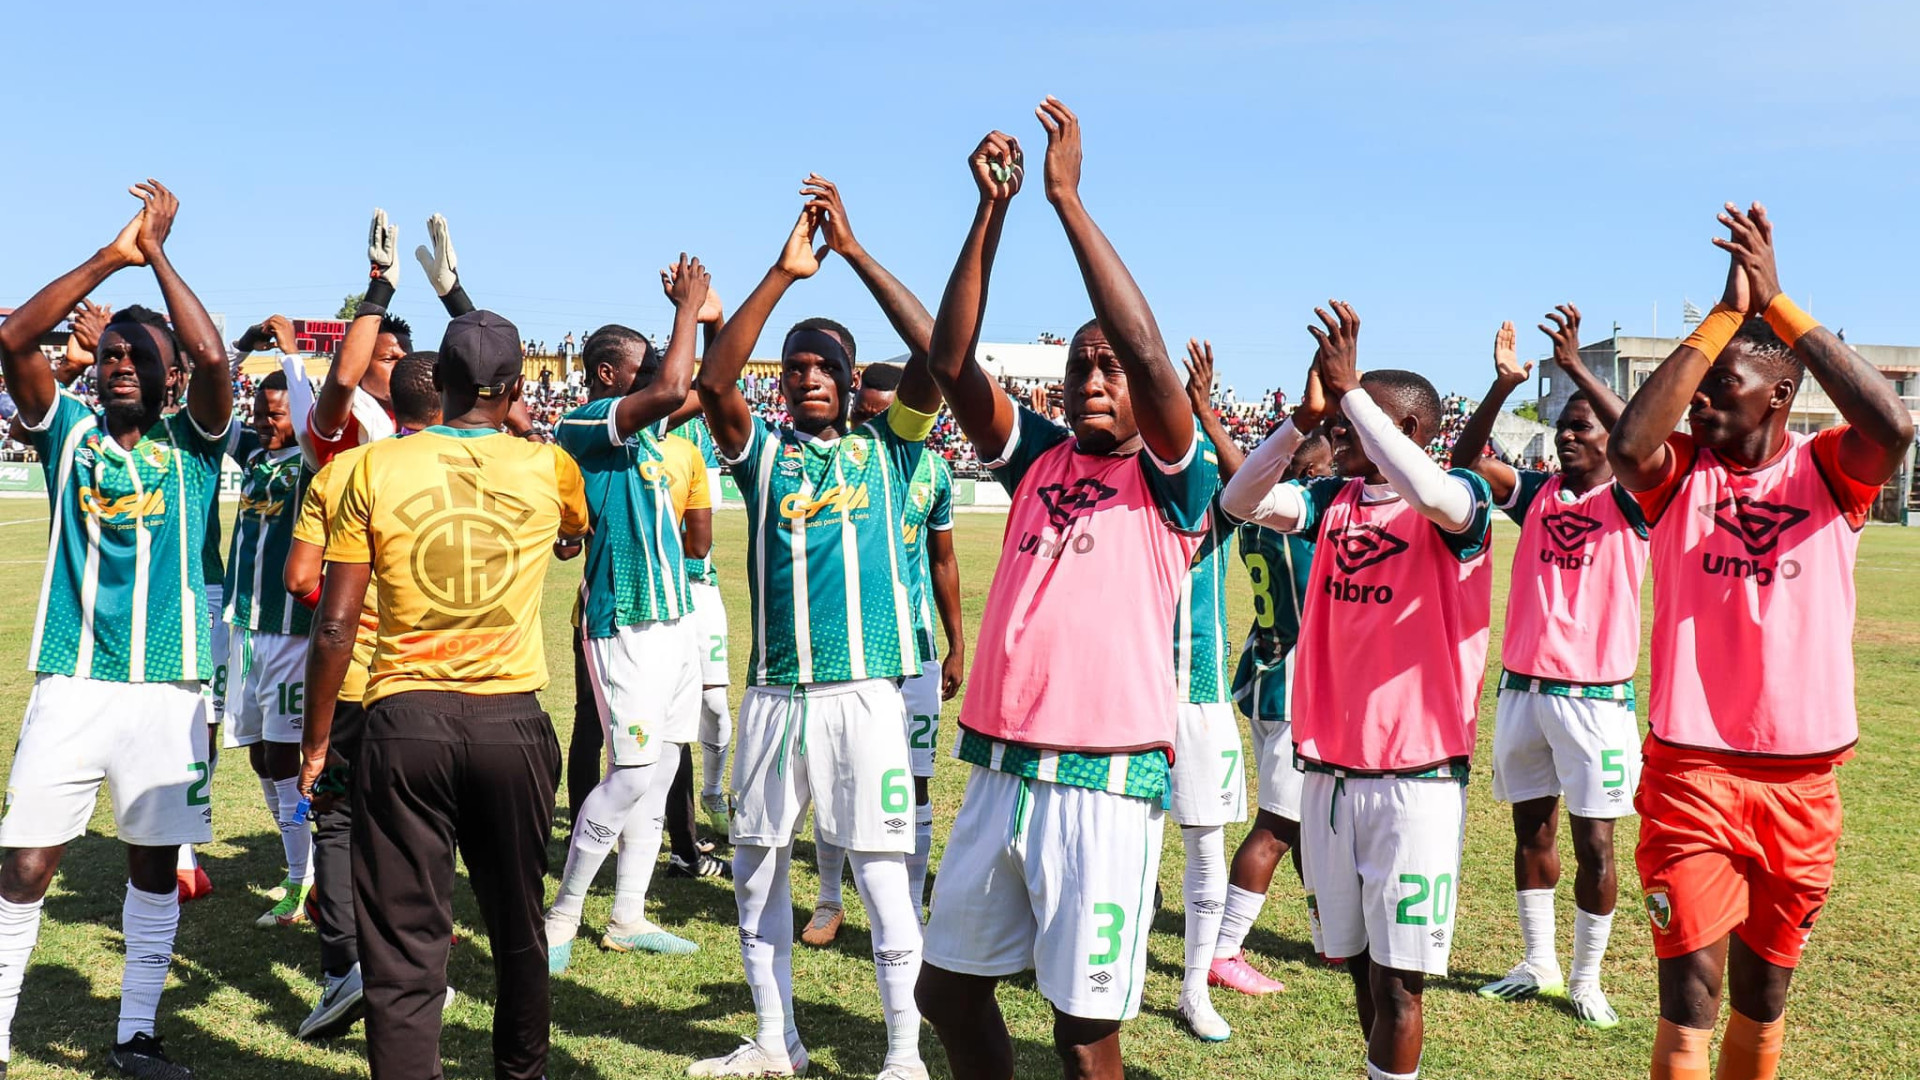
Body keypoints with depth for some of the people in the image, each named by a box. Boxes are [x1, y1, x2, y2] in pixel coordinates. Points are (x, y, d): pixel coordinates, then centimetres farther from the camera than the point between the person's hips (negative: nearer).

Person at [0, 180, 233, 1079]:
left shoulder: (192, 444, 5)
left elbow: (212, 357, -14)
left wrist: (156, 251, -8)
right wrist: (111, 256, -11)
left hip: (169, 689, 0)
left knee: (156, 864, 7)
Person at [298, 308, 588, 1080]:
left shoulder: (378, 467, -2)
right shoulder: (547, 468, 2)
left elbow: (335, 625, -3)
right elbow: (583, 528, 28)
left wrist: (315, 740, 8)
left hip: (404, 721, -1)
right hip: (511, 721, 2)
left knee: (403, 943, 3)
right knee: (517, 925, 20)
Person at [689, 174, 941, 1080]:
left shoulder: (887, 448, 5)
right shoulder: (763, 452, 9)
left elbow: (938, 354, -7)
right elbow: (711, 382, -8)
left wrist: (853, 249, -9)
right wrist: (783, 273, -13)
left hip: (864, 689, -3)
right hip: (774, 692, 3)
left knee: (882, 876, -4)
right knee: (756, 868, 11)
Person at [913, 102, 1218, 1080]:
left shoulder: (1171, 482, -2)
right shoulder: (1040, 460, 11)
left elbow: (1149, 352, -18)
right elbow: (952, 363, 1)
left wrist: (1066, 195, -16)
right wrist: (992, 208, -6)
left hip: (1103, 783, -5)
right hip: (998, 771, 5)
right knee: (947, 987, 15)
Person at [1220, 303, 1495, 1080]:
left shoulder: (1460, 498, -8)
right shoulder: (1333, 500, 8)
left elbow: (1429, 495, -31)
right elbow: (1240, 500, -2)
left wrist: (1349, 390, -26)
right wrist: (1304, 413, -13)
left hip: (1416, 777, -6)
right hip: (1328, 771, 6)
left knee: (1395, 977, 1)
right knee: (1357, 964, 17)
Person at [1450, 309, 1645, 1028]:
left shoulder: (1630, 501, -3)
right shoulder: (1536, 493, 8)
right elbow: (1466, 459, -3)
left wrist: (1577, 367, -29)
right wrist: (1503, 385, -16)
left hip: (1596, 696, -4)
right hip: (1521, 688, 4)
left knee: (1594, 841, 0)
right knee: (1532, 829, 13)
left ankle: (1586, 979, 15)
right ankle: (1538, 964, 26)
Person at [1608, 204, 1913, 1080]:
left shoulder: (1829, 471, -2)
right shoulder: (1678, 472, -2)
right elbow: (1626, 444, -25)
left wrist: (1776, 303, -23)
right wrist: (1726, 312, -23)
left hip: (1800, 781, 1)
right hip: (1688, 772, -1)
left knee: (1763, 993, 17)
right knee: (1690, 997, -4)